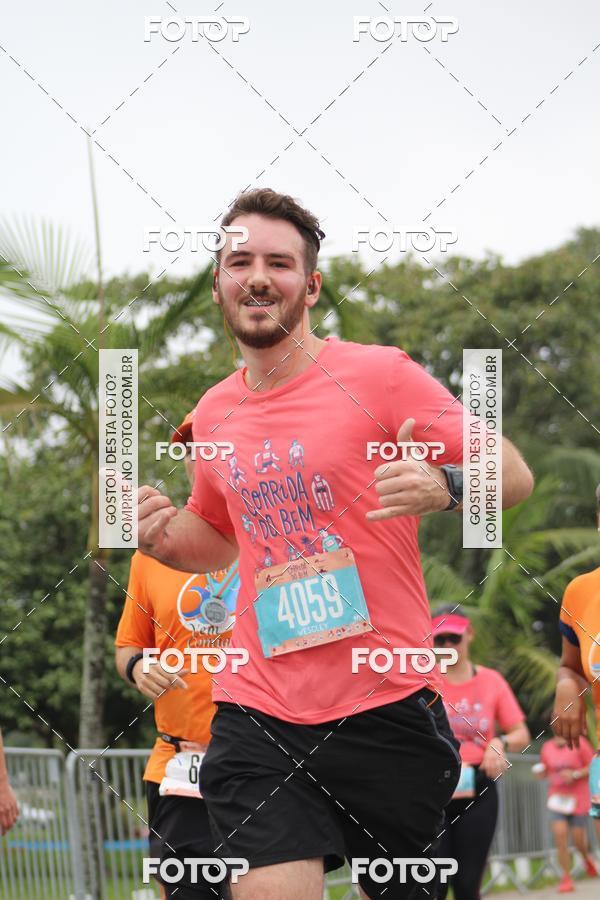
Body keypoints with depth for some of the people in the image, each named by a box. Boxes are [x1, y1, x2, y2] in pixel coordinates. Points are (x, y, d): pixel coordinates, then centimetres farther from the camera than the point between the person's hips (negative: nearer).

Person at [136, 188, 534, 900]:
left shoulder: (378, 374, -5)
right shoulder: (214, 413, 11)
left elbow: (514, 474, -5)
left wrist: (444, 486, -26)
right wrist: (161, 538, 6)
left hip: (386, 708, -3)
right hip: (257, 715, 3)